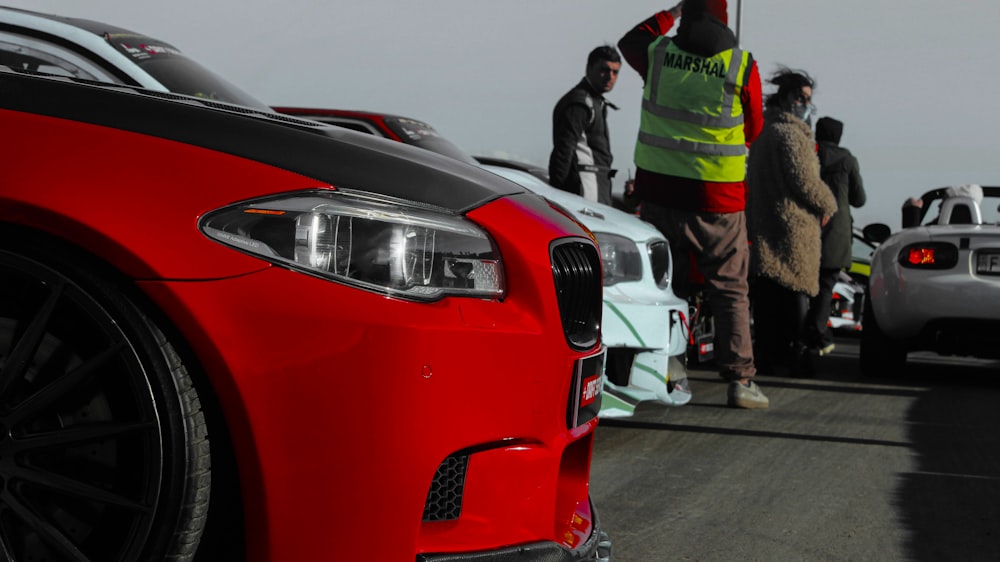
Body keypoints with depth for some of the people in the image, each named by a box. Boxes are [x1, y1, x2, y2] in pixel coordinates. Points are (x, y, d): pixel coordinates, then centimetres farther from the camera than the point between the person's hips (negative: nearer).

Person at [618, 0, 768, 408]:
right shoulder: (742, 66, -8)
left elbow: (629, 41, 23)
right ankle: (739, 379, 1)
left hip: (658, 189, 2)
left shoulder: (657, 53, -2)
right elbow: (752, 131, 5)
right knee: (730, 290, 5)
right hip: (718, 197, -2)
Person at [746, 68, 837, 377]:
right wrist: (827, 204, -2)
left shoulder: (762, 132, 18)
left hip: (761, 222, 9)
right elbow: (804, 180, -18)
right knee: (795, 288, -4)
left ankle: (767, 353, 12)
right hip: (794, 224, -9)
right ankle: (792, 353, -4)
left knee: (765, 293, 9)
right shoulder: (791, 134, -12)